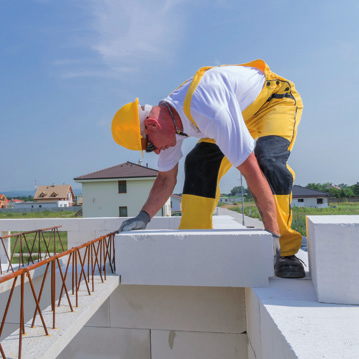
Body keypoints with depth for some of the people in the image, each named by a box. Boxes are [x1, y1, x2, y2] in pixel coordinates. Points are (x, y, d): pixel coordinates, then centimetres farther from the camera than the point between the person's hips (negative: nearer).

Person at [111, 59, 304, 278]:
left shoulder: (206, 112, -41)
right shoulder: (167, 118, -13)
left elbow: (250, 169, -41)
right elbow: (166, 179, -6)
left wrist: (273, 234, -38)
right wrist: (143, 217, -19)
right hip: (243, 111, 6)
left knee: (267, 162, -35)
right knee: (199, 165, -14)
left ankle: (286, 252, -20)